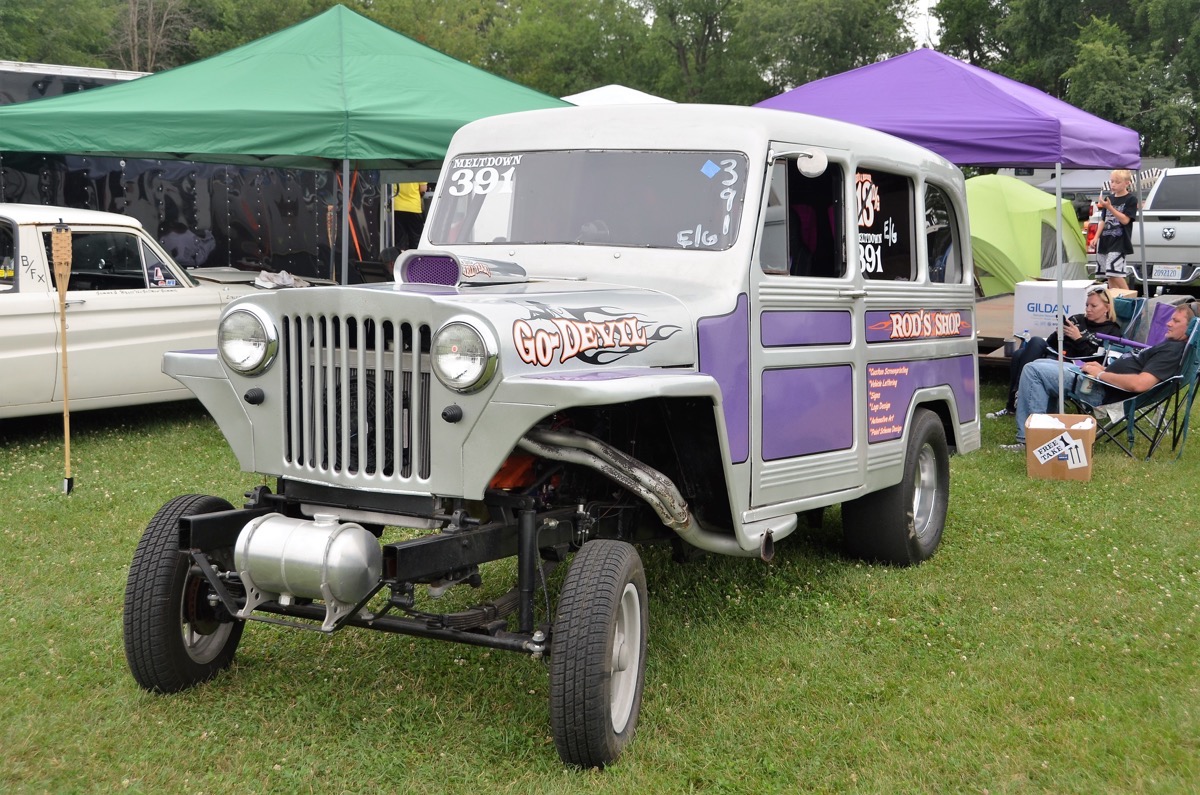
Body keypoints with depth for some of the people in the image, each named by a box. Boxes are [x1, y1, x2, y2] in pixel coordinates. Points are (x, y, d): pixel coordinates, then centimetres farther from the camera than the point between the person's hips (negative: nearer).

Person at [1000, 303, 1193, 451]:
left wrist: (1101, 374, -18)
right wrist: (1104, 368, 8)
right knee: (1039, 365, 22)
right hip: (1098, 379, 11)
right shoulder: (1170, 345, 13)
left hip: (1099, 391, -11)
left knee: (1032, 370, -12)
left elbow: (1139, 383, -31)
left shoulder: (1173, 351, -19)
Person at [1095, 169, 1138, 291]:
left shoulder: (1131, 199, -4)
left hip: (1119, 242, -7)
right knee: (1109, 276, 7)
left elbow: (1125, 220, -13)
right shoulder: (1109, 198, 14)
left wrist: (1110, 207, -20)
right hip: (1105, 241, 7)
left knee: (1115, 273, -17)